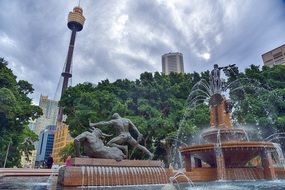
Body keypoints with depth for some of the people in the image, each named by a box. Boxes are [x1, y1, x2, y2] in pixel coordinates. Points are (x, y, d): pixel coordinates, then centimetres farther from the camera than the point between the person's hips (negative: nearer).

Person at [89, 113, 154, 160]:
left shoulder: (114, 121, -1)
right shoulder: (127, 120, 10)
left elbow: (103, 123, 0)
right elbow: (134, 128, 4)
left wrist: (93, 125, 6)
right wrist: (139, 135, 1)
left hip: (122, 137, -6)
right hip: (129, 137, 6)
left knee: (109, 144, -4)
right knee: (138, 146, 19)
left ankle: (124, 147, -16)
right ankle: (150, 154, 11)